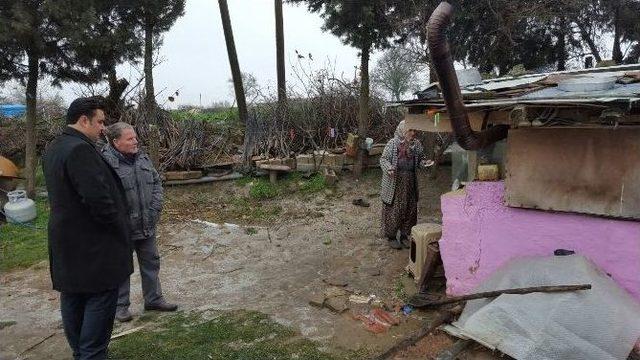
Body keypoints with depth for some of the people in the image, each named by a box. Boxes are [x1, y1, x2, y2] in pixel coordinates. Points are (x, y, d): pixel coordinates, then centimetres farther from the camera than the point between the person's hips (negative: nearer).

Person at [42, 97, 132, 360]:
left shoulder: (53, 149, 12)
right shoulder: (80, 150, -22)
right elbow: (98, 199, -27)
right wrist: (119, 228, -13)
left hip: (65, 243, 10)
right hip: (93, 246, -10)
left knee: (73, 300, 18)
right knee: (100, 299, 1)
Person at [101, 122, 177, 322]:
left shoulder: (142, 158, 5)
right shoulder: (107, 163, -18)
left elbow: (157, 182, 11)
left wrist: (155, 208, 0)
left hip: (147, 225, 7)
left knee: (151, 262, 16)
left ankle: (153, 299, 31)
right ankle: (121, 305, 27)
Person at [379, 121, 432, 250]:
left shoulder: (416, 144, 7)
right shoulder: (393, 143, -7)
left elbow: (420, 159, 16)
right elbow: (383, 159, -6)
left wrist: (425, 163, -6)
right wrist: (388, 168, -25)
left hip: (410, 182, 5)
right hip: (394, 181, -5)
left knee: (410, 209, 9)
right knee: (393, 209, 0)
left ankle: (404, 235, 24)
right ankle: (391, 236, 14)